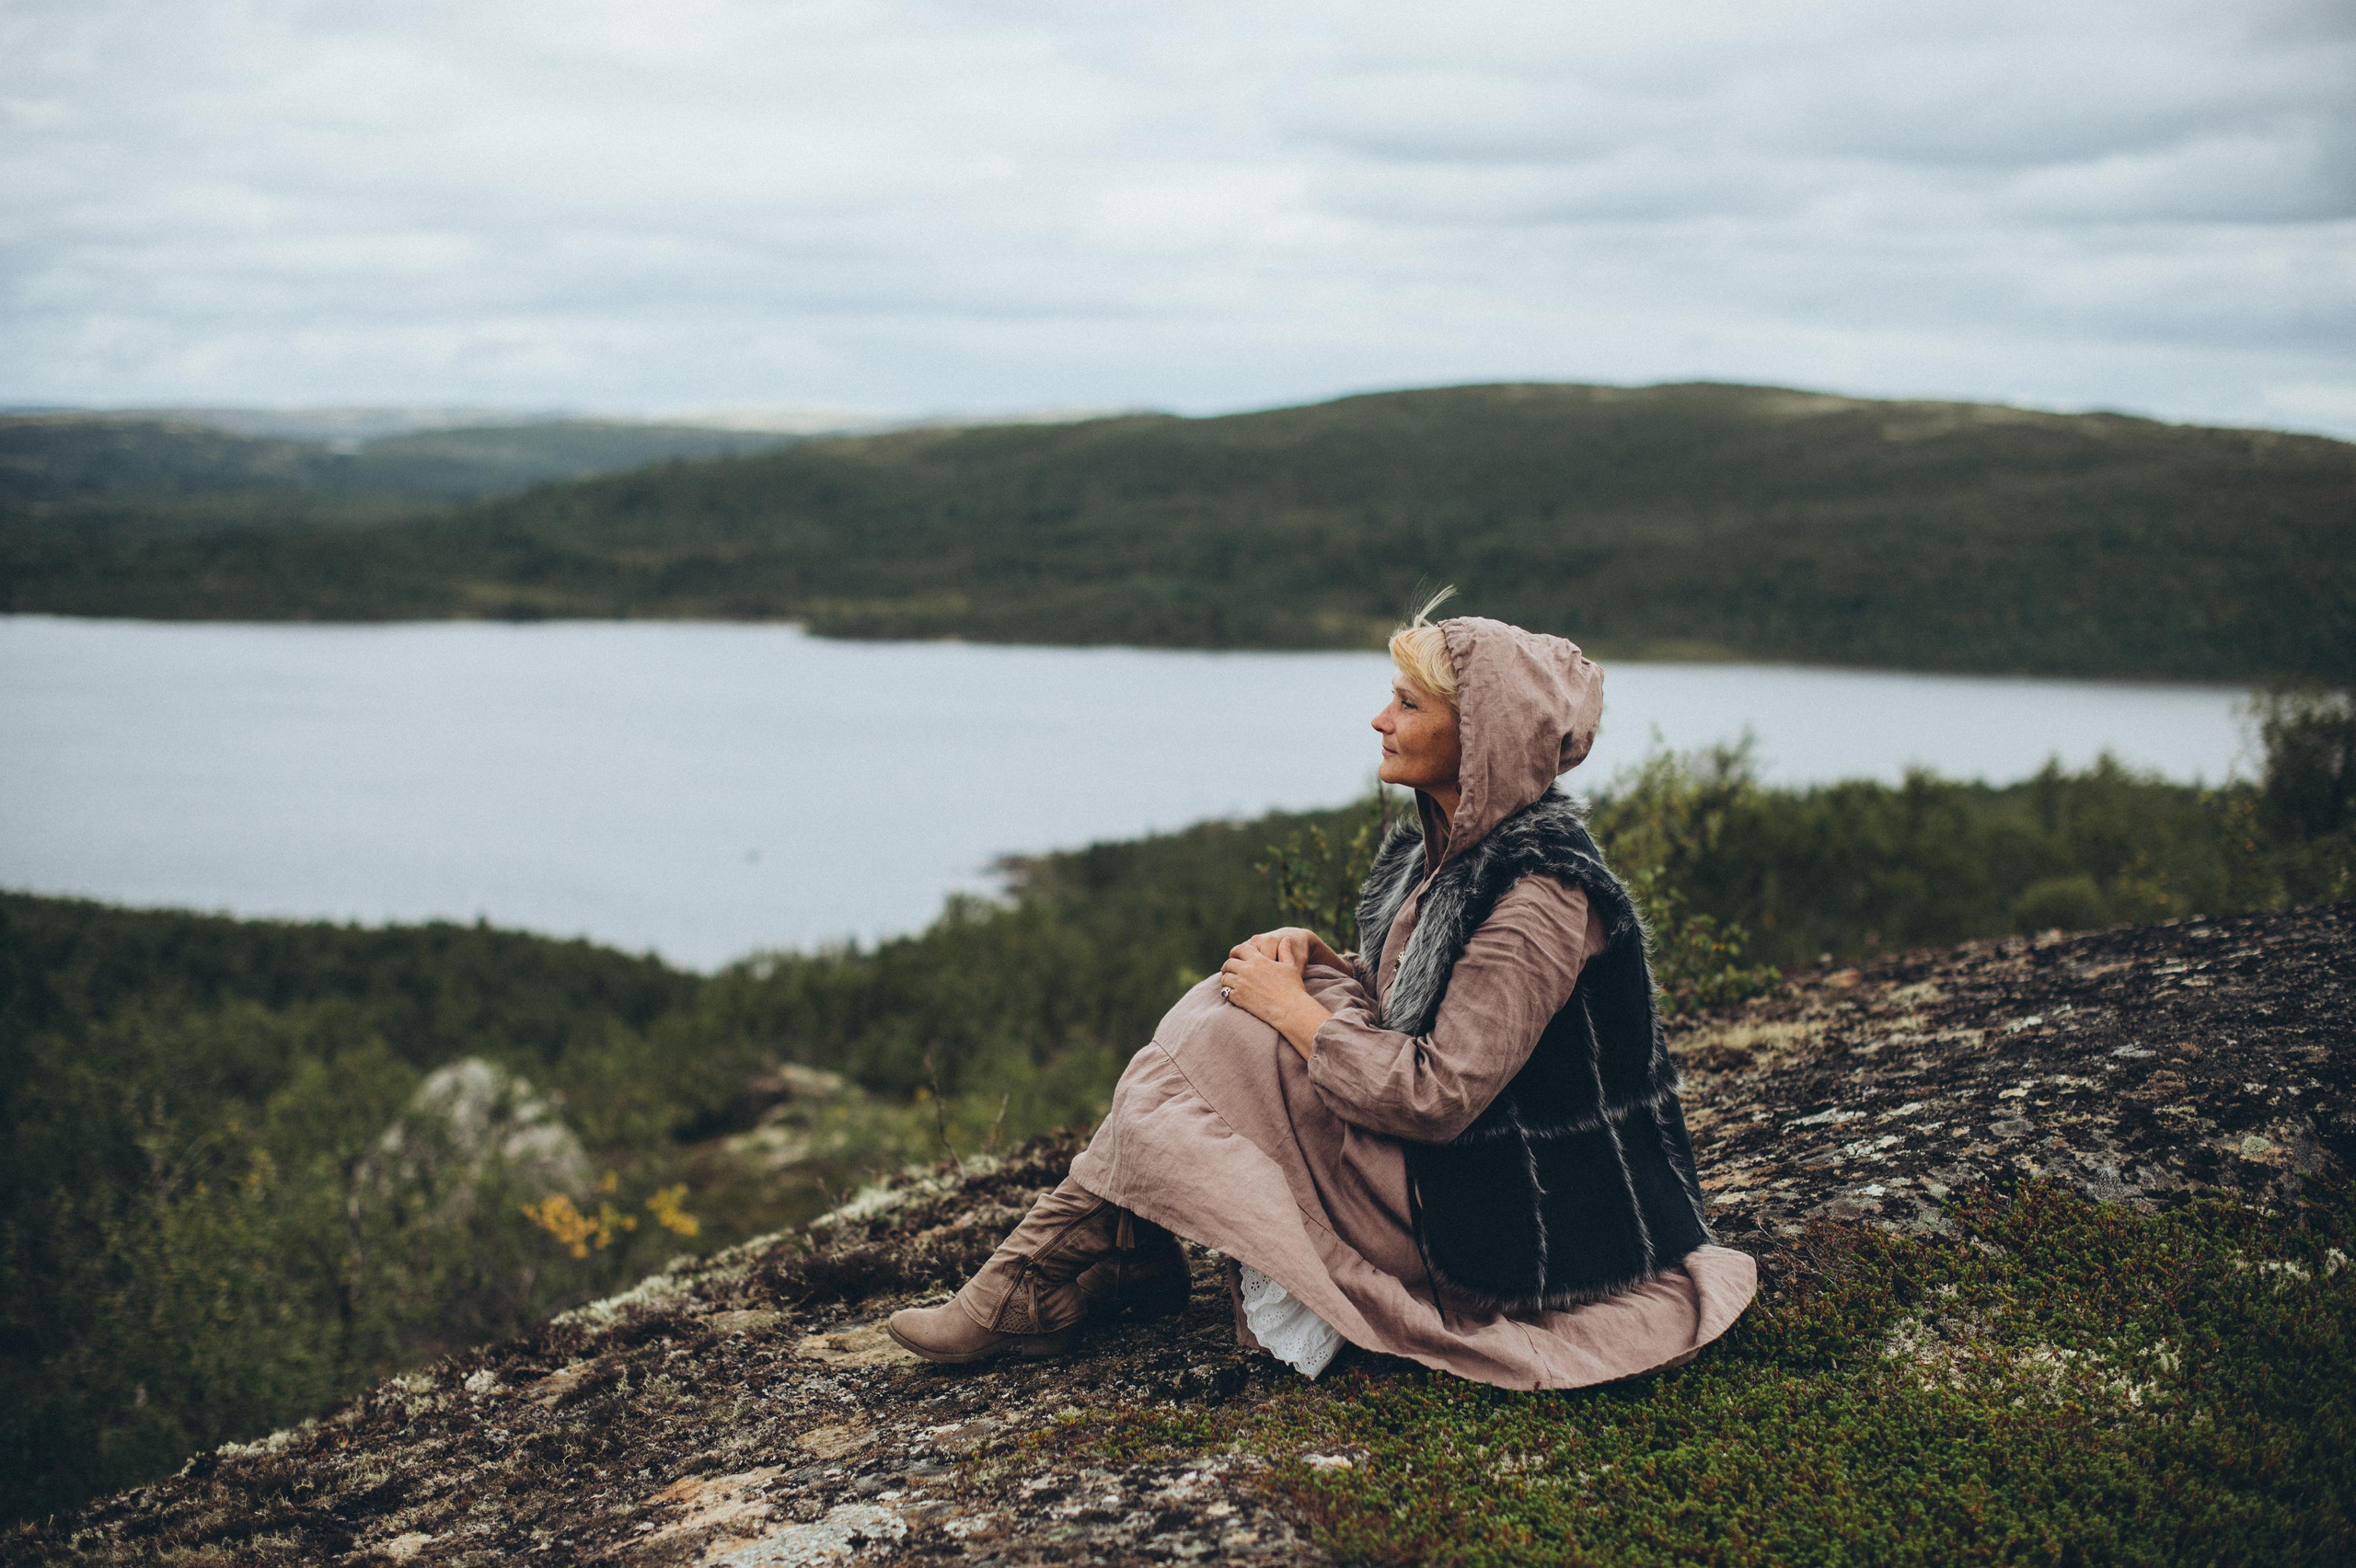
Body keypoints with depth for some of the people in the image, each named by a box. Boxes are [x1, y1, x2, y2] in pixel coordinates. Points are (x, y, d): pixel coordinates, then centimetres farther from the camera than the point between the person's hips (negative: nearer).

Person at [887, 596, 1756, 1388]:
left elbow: (1439, 1097, -27)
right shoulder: (1447, 847, 5)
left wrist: (1291, 1007, -16)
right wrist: (1311, 959, -3)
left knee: (1220, 1050, -14)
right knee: (1231, 1000, 0)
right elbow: (1403, 1005, 17)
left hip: (1504, 1219, -9)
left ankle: (1035, 1296, -4)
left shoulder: (1541, 897, -24)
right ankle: (1130, 1255, -1)